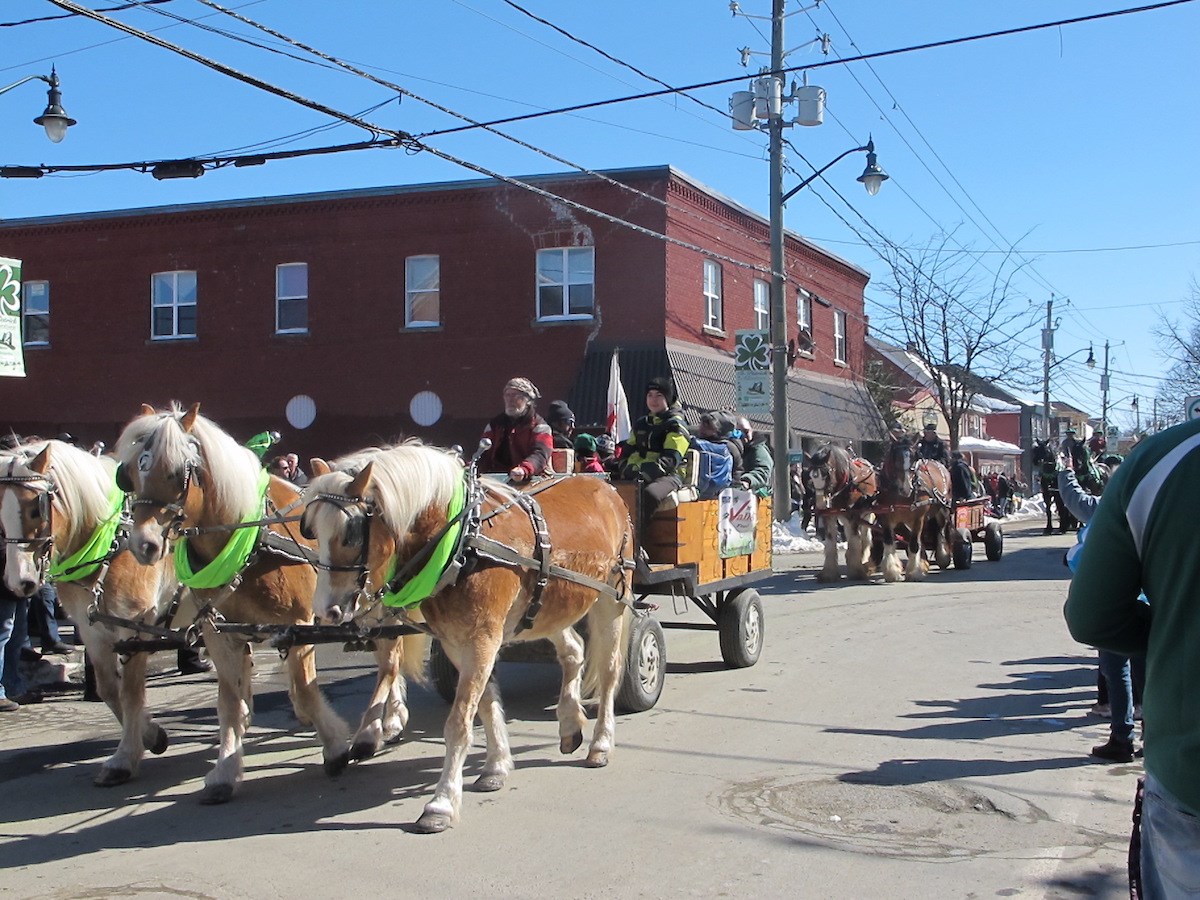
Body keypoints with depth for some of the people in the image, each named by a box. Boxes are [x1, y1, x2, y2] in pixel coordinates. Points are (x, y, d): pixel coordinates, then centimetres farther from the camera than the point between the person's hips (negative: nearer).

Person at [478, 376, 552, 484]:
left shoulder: (539, 426, 2)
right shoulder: (495, 424, 19)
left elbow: (540, 455, -16)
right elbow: (484, 454, 12)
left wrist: (524, 470, -38)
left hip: (527, 482, -5)